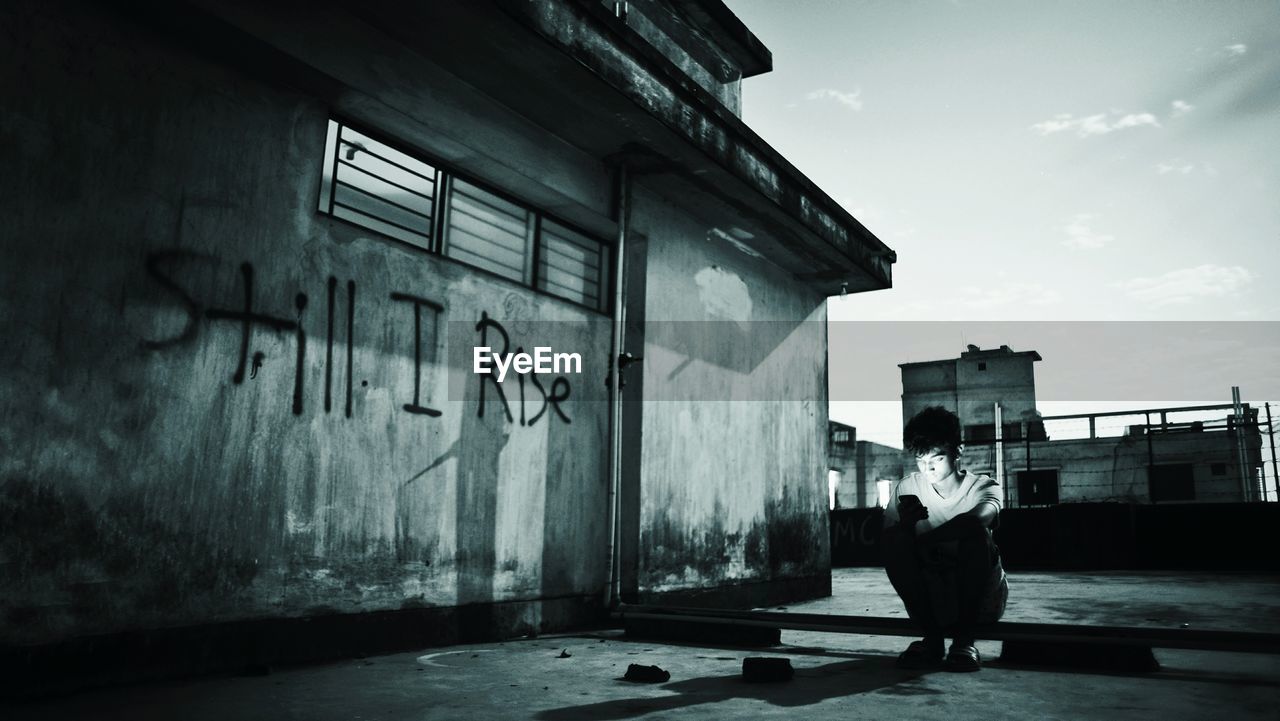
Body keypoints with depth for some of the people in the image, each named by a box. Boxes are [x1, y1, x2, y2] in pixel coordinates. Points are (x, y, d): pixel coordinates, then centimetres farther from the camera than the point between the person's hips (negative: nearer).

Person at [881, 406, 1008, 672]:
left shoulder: (983, 486, -6)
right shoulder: (907, 488, 0)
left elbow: (975, 519, -31)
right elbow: (884, 539, -7)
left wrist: (919, 541, -32)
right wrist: (905, 524, -28)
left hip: (982, 599, -2)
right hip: (931, 602, 2)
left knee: (975, 532, -29)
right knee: (895, 539, -22)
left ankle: (965, 639, -20)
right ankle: (931, 638, -17)